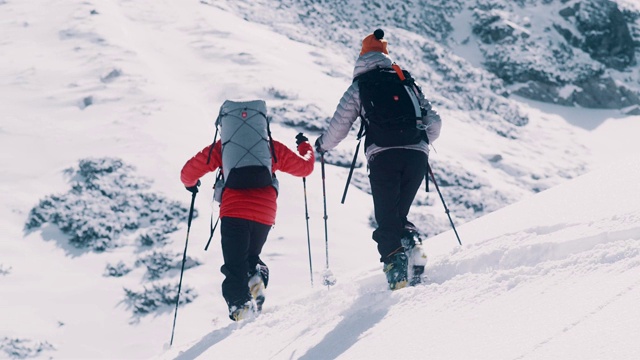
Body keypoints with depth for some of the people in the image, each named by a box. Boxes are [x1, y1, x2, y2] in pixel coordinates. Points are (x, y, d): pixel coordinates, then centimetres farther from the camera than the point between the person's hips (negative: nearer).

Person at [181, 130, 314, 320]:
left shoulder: (224, 146, 12)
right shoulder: (273, 147, 17)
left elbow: (189, 172, 11)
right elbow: (305, 167, 27)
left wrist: (190, 183, 34)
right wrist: (306, 147, 48)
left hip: (234, 213, -2)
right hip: (265, 215, 3)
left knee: (235, 266, 1)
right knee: (251, 257, 25)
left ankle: (240, 306, -20)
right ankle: (257, 277, -7)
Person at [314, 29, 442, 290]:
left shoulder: (358, 87, 12)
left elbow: (339, 127, 11)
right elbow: (434, 122, 21)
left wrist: (322, 145, 31)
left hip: (383, 158, -3)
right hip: (417, 156, 3)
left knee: (386, 220, 1)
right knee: (399, 214, 19)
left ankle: (395, 264, -19)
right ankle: (412, 244, -6)